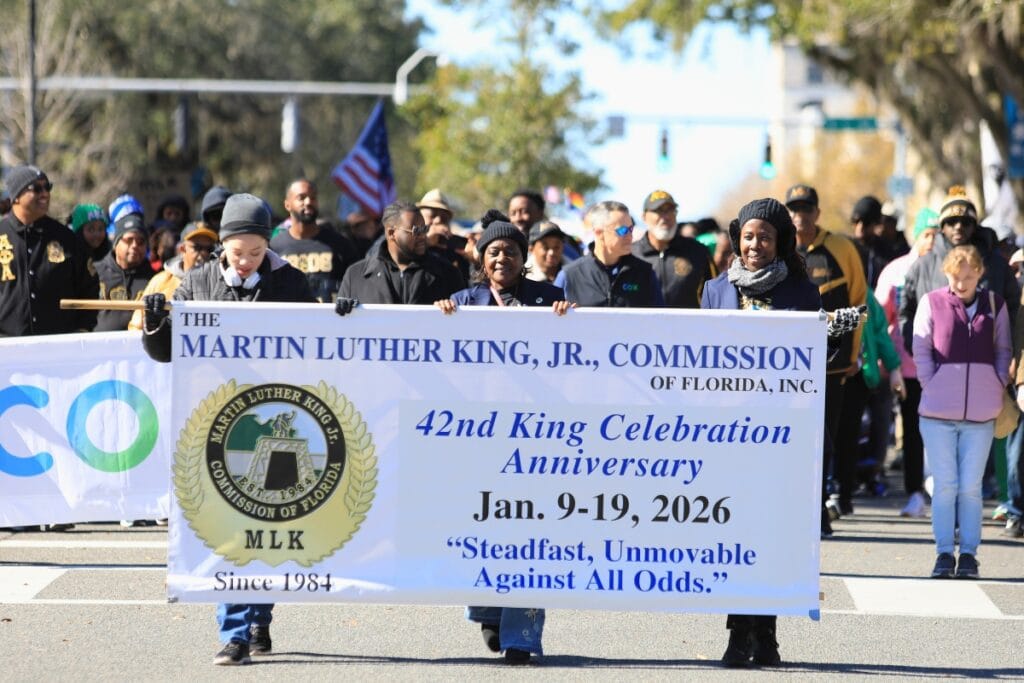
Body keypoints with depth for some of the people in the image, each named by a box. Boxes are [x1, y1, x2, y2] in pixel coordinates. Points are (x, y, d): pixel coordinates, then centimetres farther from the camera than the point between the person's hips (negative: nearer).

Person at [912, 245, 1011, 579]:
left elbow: (1004, 351, 12)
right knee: (945, 485, 1)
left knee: (970, 486, 3)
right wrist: (931, 388, -4)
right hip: (938, 412, -1)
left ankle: (969, 553, 9)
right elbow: (921, 351, 3)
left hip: (980, 412, 1)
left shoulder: (994, 305, 6)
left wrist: (998, 387, 1)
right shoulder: (932, 303, 1)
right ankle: (944, 553, 7)